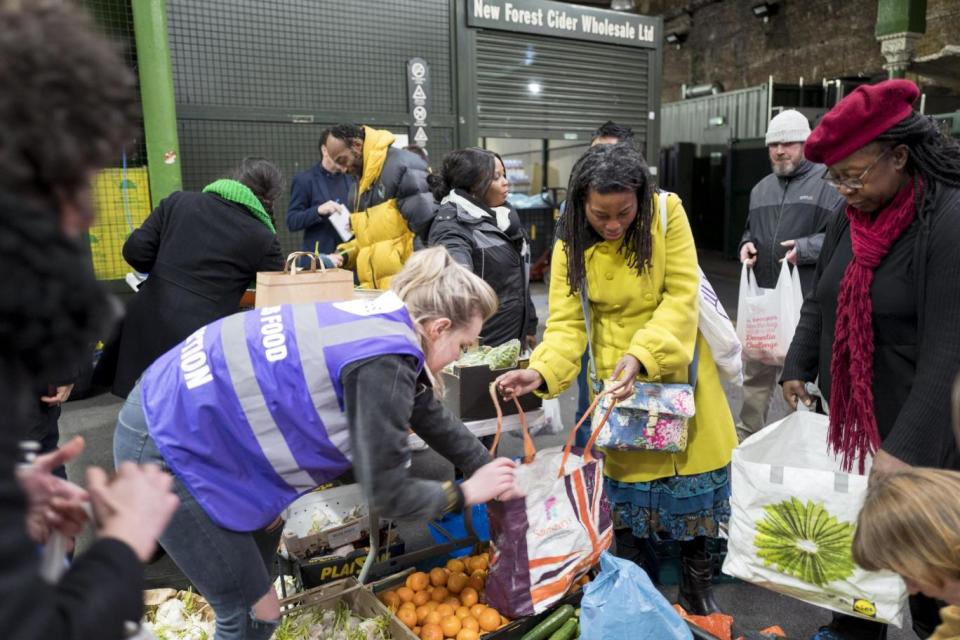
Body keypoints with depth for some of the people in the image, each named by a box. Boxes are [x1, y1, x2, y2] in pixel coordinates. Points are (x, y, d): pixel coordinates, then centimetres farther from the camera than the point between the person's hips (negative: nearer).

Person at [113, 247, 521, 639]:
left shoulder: (384, 323, 2)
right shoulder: (383, 361, -26)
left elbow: (431, 416, 17)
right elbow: (386, 495, -18)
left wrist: (490, 471, 21)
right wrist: (466, 494, -3)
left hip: (188, 411, 9)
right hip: (164, 444, -9)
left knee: (264, 543, 27)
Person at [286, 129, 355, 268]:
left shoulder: (351, 179, 11)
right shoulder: (304, 179, -1)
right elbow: (292, 221, -5)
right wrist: (319, 210, -21)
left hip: (349, 258, 4)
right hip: (317, 261, -3)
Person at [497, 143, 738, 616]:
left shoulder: (668, 213, -13)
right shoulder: (571, 246, -10)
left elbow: (681, 299, -16)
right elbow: (566, 324, -13)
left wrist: (641, 354, -30)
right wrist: (540, 372, -32)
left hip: (677, 370, 1)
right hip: (615, 379, 0)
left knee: (689, 465, 11)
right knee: (625, 473, 6)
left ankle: (697, 580, 35)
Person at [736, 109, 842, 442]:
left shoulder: (830, 182, -4)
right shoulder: (761, 189, 17)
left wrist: (806, 249, -19)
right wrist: (747, 244, 7)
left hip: (810, 299, -6)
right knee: (756, 371, 13)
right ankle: (747, 435, 26)